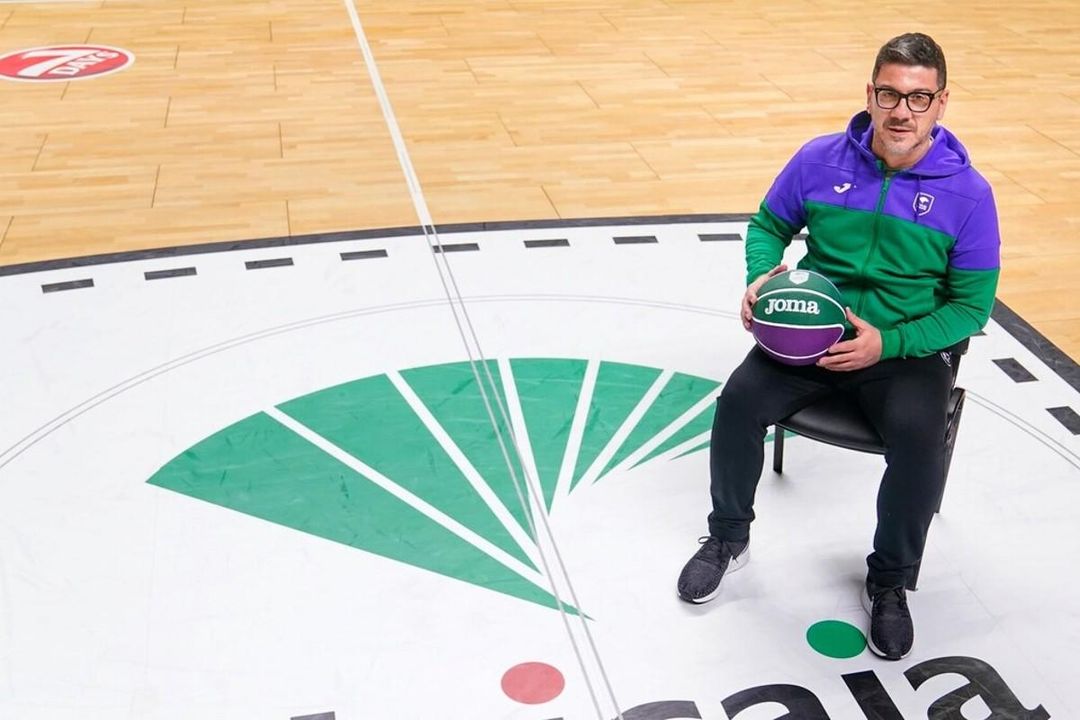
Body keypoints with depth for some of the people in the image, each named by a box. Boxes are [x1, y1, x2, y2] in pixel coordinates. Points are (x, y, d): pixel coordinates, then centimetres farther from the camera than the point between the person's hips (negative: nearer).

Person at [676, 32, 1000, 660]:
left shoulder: (967, 192, -10)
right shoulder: (821, 160, -4)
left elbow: (973, 305, -6)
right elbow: (769, 225, 11)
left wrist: (887, 344, -20)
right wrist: (761, 277, -11)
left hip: (907, 349, -2)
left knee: (920, 439, -30)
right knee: (740, 400, -22)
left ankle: (890, 582, -2)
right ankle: (729, 538, 6)